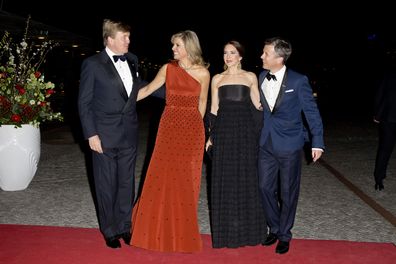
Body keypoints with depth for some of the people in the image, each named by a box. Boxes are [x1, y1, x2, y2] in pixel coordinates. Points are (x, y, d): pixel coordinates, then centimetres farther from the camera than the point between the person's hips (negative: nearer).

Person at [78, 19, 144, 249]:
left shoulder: (132, 60, 7)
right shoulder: (93, 64, -6)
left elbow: (141, 87, 20)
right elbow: (84, 102, -5)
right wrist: (91, 134, -11)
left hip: (129, 135, 4)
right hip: (105, 135, -4)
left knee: (127, 182, 12)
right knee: (106, 185, 7)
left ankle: (124, 226, 28)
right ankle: (110, 231, 23)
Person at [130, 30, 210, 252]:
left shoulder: (203, 73, -2)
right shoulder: (168, 69, 2)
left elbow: (202, 102, 9)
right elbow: (148, 90, 10)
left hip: (192, 128, -1)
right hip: (169, 126, 2)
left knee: (186, 179, 4)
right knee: (163, 176, 2)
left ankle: (184, 230, 21)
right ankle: (161, 228, 19)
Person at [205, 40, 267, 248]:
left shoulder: (250, 77, 6)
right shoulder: (217, 79, 9)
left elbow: (259, 104, 7)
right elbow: (213, 110, 8)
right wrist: (210, 135, 4)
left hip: (245, 131, -1)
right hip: (223, 131, 1)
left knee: (245, 178, 4)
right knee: (224, 179, 4)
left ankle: (246, 229, 19)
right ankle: (226, 229, 17)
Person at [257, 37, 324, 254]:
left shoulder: (298, 81, -11)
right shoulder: (260, 78, 2)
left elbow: (312, 112, -6)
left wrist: (317, 142, -6)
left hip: (289, 145, -4)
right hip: (266, 144, 4)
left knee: (288, 191, 8)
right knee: (266, 188, 8)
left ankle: (284, 235, 26)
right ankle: (274, 229, 30)